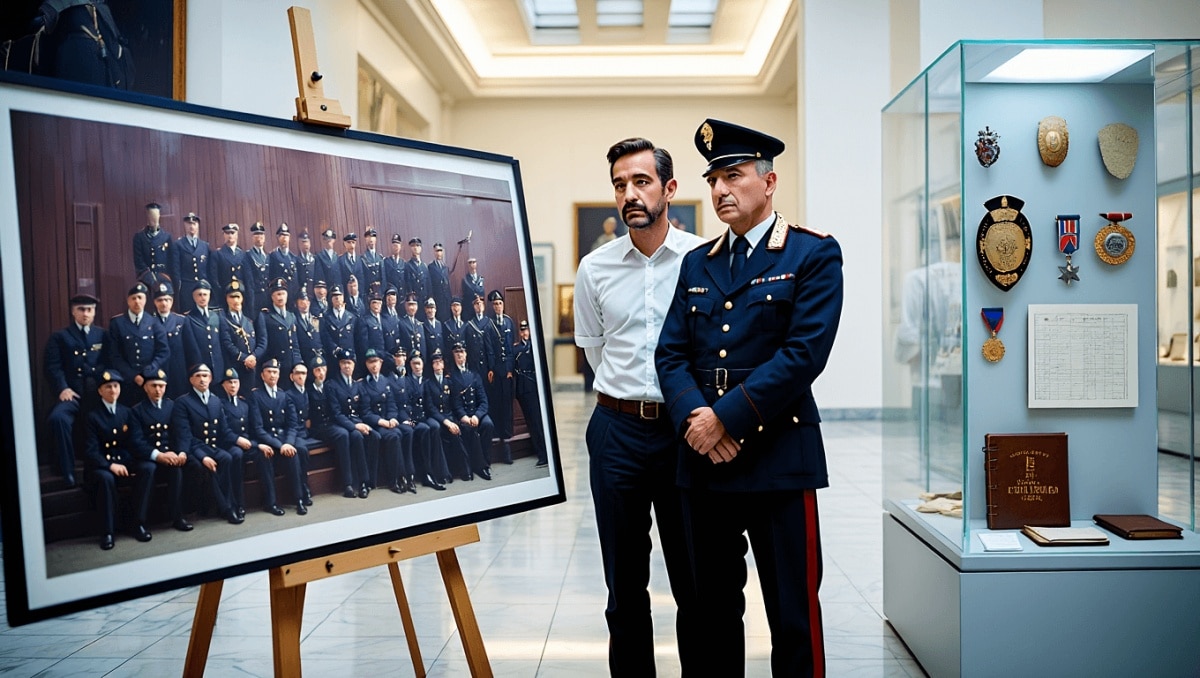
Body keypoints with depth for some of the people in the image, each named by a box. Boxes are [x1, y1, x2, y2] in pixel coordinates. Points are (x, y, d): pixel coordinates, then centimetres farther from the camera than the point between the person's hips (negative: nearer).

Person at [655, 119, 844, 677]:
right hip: (702, 459, 5)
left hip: (778, 457, -5)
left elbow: (805, 353, -13)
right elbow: (670, 352, 7)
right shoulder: (697, 263, 15)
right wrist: (693, 417, -11)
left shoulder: (814, 254, -2)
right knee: (713, 609, 15)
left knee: (792, 615, 3)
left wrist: (727, 418, -16)